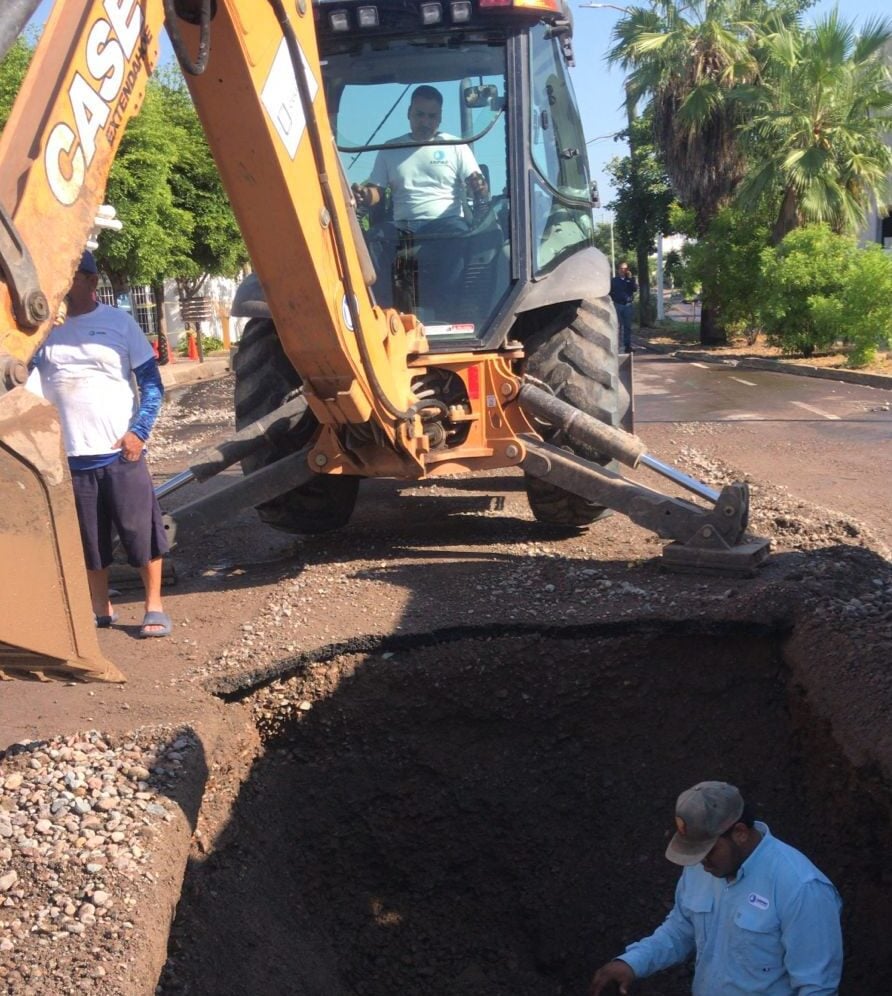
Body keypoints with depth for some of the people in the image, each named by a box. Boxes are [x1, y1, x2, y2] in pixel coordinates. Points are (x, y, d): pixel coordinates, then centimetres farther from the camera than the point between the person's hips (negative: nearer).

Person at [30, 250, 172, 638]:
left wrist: (139, 431, -10)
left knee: (141, 531, 3)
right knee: (88, 540, 11)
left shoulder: (118, 322, -1)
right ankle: (101, 610, 25)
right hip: (68, 456, 2)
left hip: (119, 451, -2)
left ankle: (154, 607, 17)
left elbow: (151, 382, 1)